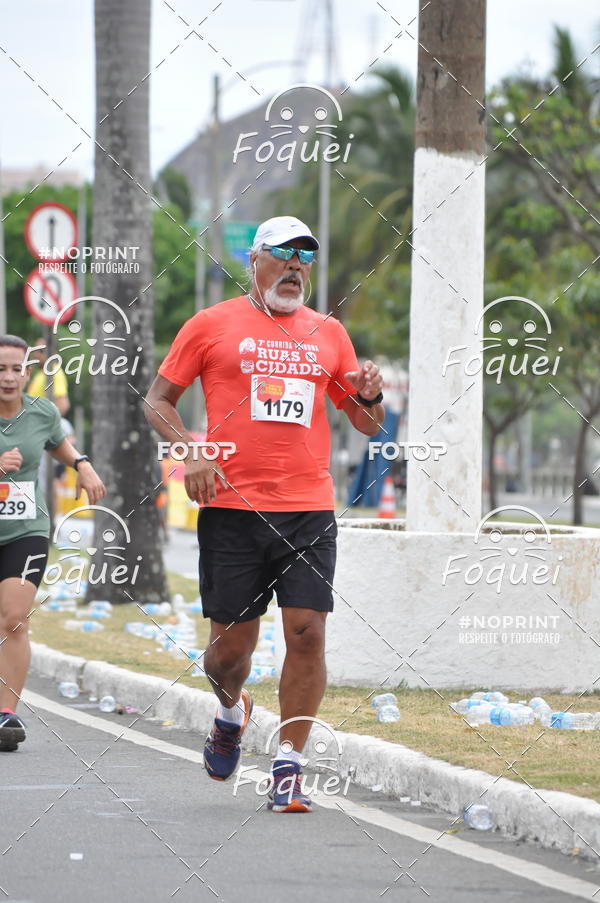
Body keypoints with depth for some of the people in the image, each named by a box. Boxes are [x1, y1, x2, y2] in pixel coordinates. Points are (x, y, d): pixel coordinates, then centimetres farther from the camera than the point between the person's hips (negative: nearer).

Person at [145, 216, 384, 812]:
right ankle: (230, 710, 37)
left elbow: (367, 425, 20)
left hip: (309, 507, 2)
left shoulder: (328, 333, 14)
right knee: (231, 643, 2)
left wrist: (370, 397, -3)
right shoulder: (211, 326, 6)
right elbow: (157, 400, 8)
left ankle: (288, 766, -1)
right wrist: (191, 452, -8)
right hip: (231, 506, -2)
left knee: (307, 633, -10)